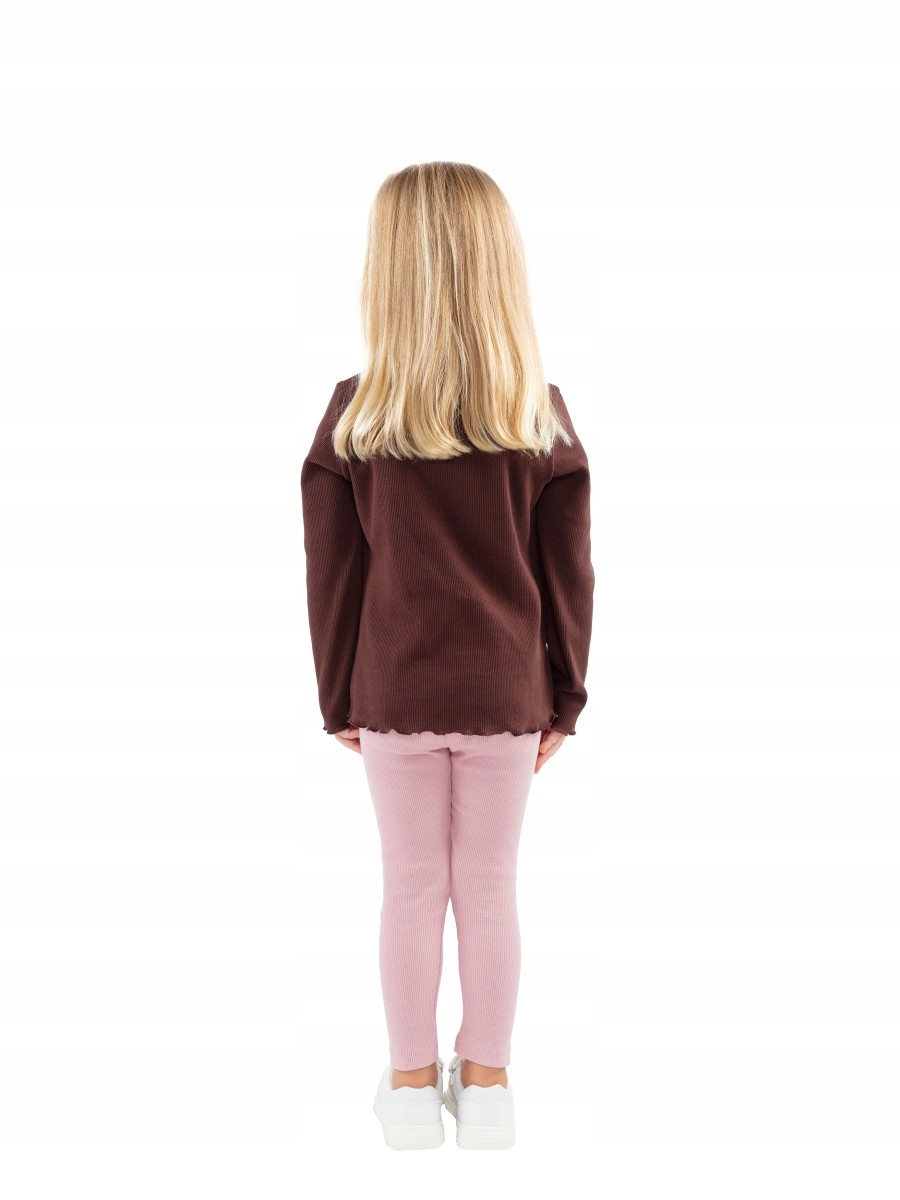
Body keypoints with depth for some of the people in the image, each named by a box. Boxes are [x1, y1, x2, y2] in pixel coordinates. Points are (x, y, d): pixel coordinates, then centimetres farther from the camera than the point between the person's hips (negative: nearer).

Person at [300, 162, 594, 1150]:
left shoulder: (354, 416, -10)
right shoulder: (540, 417, -8)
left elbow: (331, 571, -5)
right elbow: (568, 575, -4)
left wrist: (340, 699, 6)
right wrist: (563, 698, 7)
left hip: (394, 693, 0)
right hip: (507, 694, 0)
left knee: (412, 887, 12)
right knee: (490, 887, 12)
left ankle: (412, 1087, 24)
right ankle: (486, 1085, 24)